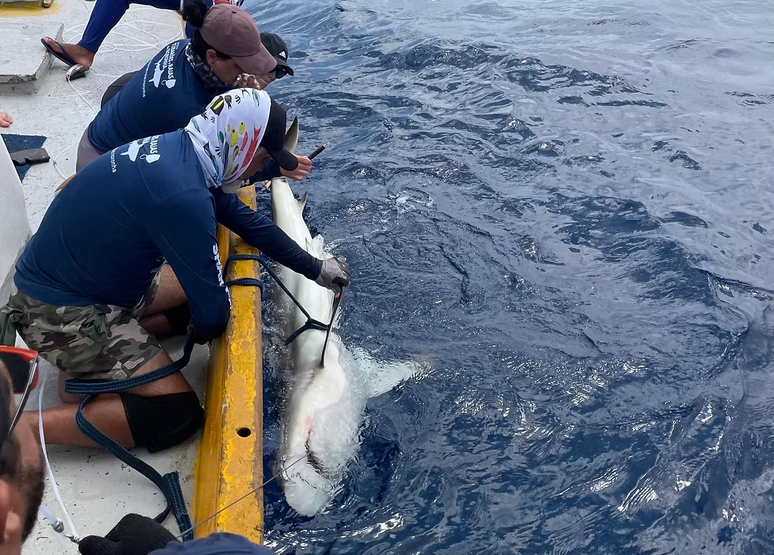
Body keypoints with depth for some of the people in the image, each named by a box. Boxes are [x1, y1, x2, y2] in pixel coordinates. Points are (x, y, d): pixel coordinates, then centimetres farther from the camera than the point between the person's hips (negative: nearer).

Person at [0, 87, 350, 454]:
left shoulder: (180, 148, -4)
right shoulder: (182, 194, -33)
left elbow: (245, 219, 10)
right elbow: (211, 314, -25)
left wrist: (315, 268, 14)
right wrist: (202, 332, 0)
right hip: (61, 313, -9)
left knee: (201, 284, 17)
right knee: (177, 414, -11)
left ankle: (87, 361, 12)